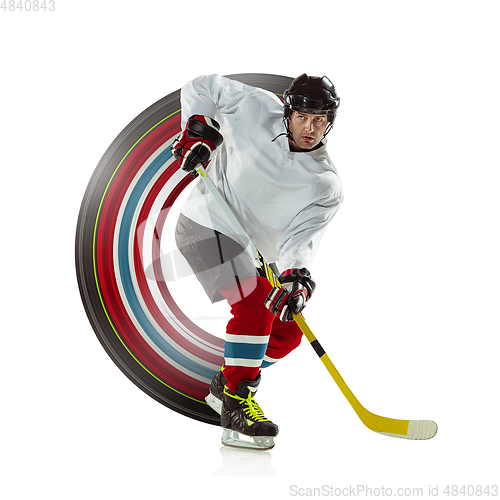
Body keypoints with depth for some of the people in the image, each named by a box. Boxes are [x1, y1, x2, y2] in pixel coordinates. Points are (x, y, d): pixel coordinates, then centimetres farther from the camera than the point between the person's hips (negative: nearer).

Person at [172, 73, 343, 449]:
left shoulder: (327, 187, -9)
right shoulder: (256, 107, -12)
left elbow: (299, 239, -19)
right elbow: (201, 87, 1)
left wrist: (297, 277, -38)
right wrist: (199, 130, -13)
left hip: (253, 251, 6)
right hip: (207, 223, -6)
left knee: (287, 332, 4)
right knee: (254, 306, -25)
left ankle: (224, 387, 25)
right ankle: (236, 407, -18)